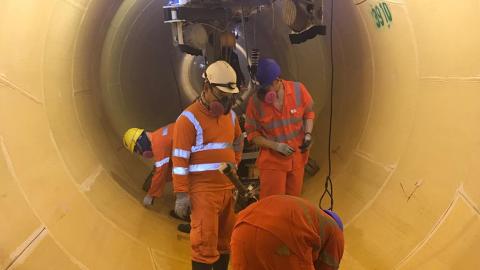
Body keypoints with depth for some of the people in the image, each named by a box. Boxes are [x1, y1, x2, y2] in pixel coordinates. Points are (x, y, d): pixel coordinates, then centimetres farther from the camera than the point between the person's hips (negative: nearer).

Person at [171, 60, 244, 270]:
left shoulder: (230, 116, 12)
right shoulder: (189, 119, -11)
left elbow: (238, 143, 28)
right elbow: (179, 160, -13)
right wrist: (181, 194, -15)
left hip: (228, 188, 7)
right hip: (204, 190, -7)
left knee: (225, 239, 15)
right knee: (205, 242, -7)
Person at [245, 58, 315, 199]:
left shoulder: (298, 89, -11)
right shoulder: (255, 101, -16)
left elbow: (308, 112, 6)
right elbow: (252, 134, -7)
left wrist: (308, 134, -10)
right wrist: (276, 146, -19)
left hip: (298, 158, 3)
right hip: (272, 161, -3)